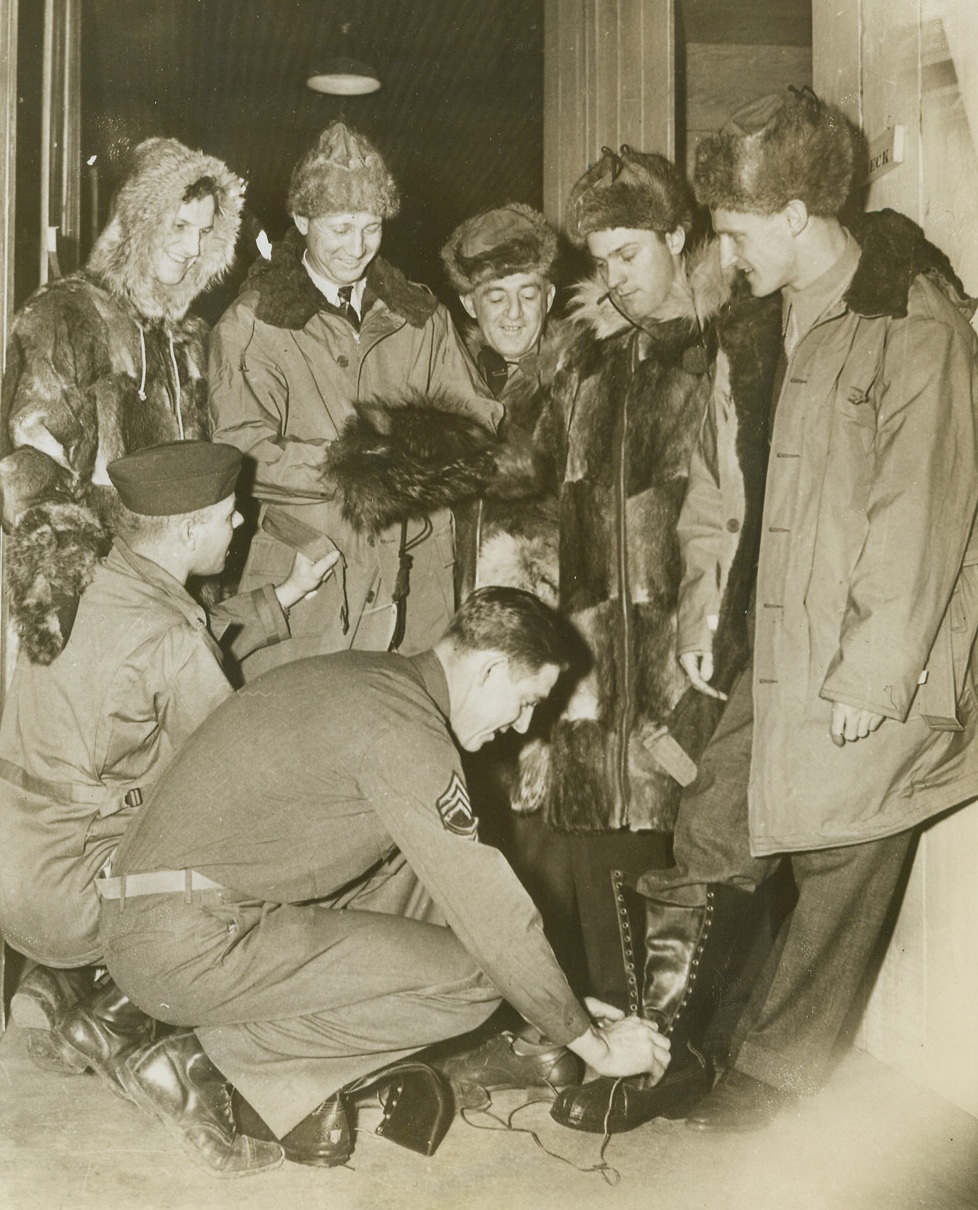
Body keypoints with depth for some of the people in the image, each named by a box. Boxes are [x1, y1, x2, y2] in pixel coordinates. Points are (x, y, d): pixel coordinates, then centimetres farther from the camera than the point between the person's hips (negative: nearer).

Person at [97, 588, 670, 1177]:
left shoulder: (375, 678, 13)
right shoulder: (406, 726, -17)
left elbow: (466, 884, 21)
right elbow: (490, 913, -15)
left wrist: (562, 1002, 22)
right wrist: (593, 1043, -2)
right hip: (193, 944, -10)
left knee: (428, 879, 14)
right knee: (472, 979, -11)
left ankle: (290, 1089, 6)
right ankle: (206, 1061, -5)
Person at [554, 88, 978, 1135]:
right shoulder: (788, 317, 11)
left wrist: (870, 674, -17)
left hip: (870, 671, -7)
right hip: (779, 654, 7)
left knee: (838, 880, 6)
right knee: (705, 841, 8)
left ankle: (771, 1076, 24)